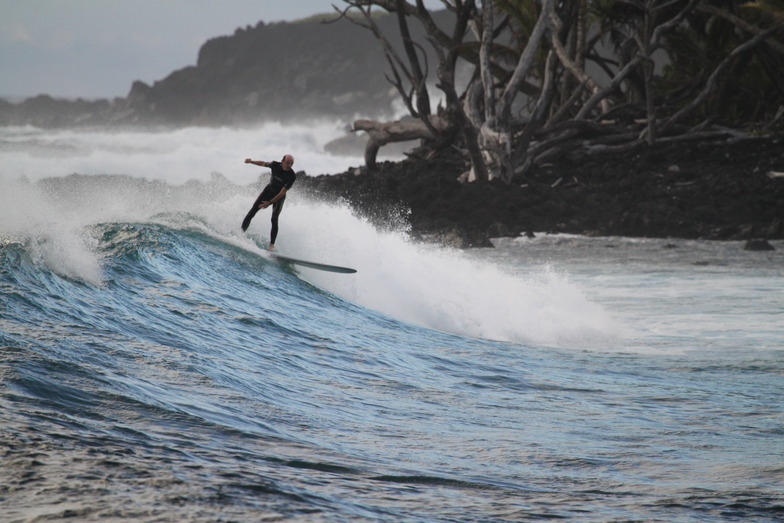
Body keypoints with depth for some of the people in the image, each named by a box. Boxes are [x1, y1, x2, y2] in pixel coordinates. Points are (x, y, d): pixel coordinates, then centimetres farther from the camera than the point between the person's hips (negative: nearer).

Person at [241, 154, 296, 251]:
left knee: (274, 219, -17)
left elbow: (283, 192, -27)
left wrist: (270, 202, -30)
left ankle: (272, 244, -14)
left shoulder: (292, 176, -28)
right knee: (252, 212, -6)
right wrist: (251, 161, -7)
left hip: (279, 197, -3)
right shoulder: (275, 165, -18)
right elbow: (263, 163, 5)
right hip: (269, 190, 3)